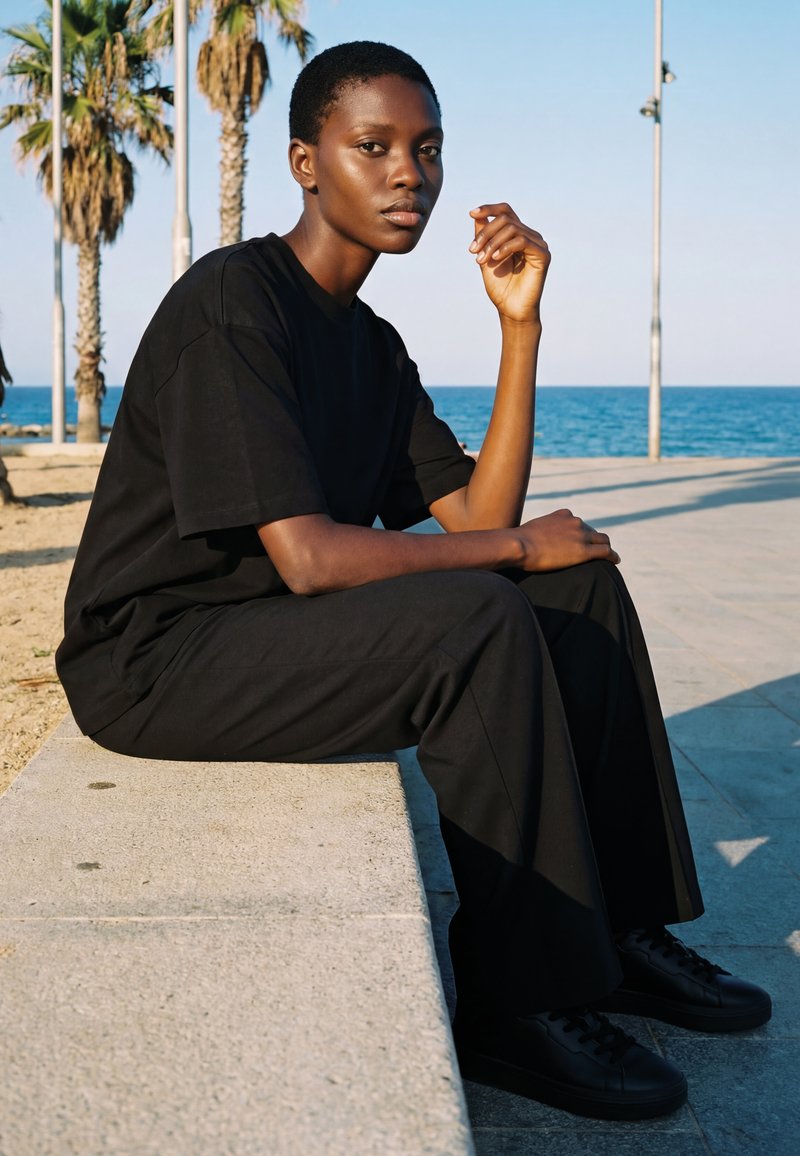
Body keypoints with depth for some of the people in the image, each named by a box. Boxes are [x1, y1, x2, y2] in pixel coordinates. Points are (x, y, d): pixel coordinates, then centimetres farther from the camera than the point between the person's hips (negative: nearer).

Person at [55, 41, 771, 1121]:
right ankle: (516, 1009, -16)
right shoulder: (233, 302, -17)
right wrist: (521, 546, -14)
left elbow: (478, 515, 3)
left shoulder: (373, 345, 12)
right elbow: (307, 557, -25)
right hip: (154, 660, -9)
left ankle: (615, 930, 4)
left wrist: (521, 322, -2)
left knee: (584, 588, 1)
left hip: (281, 628, 9)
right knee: (480, 624, -29)